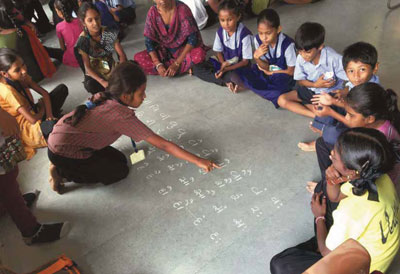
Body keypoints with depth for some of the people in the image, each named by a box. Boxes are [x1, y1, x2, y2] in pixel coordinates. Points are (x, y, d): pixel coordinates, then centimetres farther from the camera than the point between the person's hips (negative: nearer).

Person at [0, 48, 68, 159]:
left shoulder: (21, 76, -6)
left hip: (34, 112, 8)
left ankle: (51, 119, -5)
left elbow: (44, 93, 0)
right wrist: (42, 109, -7)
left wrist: (49, 114, -15)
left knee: (62, 88, 4)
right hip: (29, 128, -8)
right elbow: (33, 120, -28)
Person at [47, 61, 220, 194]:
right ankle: (63, 173, 5)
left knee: (119, 159, 13)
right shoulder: (123, 116, -27)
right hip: (64, 155, -7)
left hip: (60, 140, 7)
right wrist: (198, 161, -20)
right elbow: (163, 145, -25)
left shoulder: (104, 98, -7)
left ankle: (62, 168, 16)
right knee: (119, 171, 3)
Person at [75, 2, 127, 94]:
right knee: (90, 86, -35)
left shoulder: (110, 33, -14)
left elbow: (122, 55, -11)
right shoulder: (83, 40, -19)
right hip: (95, 72, -3)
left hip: (111, 67, 3)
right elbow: (87, 67, -19)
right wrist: (103, 82, -33)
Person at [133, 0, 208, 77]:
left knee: (199, 54, -34)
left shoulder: (182, 9, -17)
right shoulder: (153, 12, -10)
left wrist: (177, 63, -24)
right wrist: (158, 64, -22)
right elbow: (149, 41, -7)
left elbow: (192, 38, -18)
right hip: (163, 51, 4)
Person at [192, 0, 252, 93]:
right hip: (224, 62, 7)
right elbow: (219, 51, 6)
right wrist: (223, 63, -16)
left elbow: (245, 61, -17)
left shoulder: (245, 34, -22)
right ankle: (227, 82, -20)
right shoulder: (220, 32, -7)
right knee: (197, 68, -13)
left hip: (239, 65, -6)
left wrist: (226, 69, -25)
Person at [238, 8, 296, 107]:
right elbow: (266, 67, -8)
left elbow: (291, 71, -13)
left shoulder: (287, 44, -27)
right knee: (243, 75, -20)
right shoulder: (258, 40, -15)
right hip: (267, 71, 5)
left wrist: (270, 72, -9)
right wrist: (256, 57, -29)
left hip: (283, 75, -4)